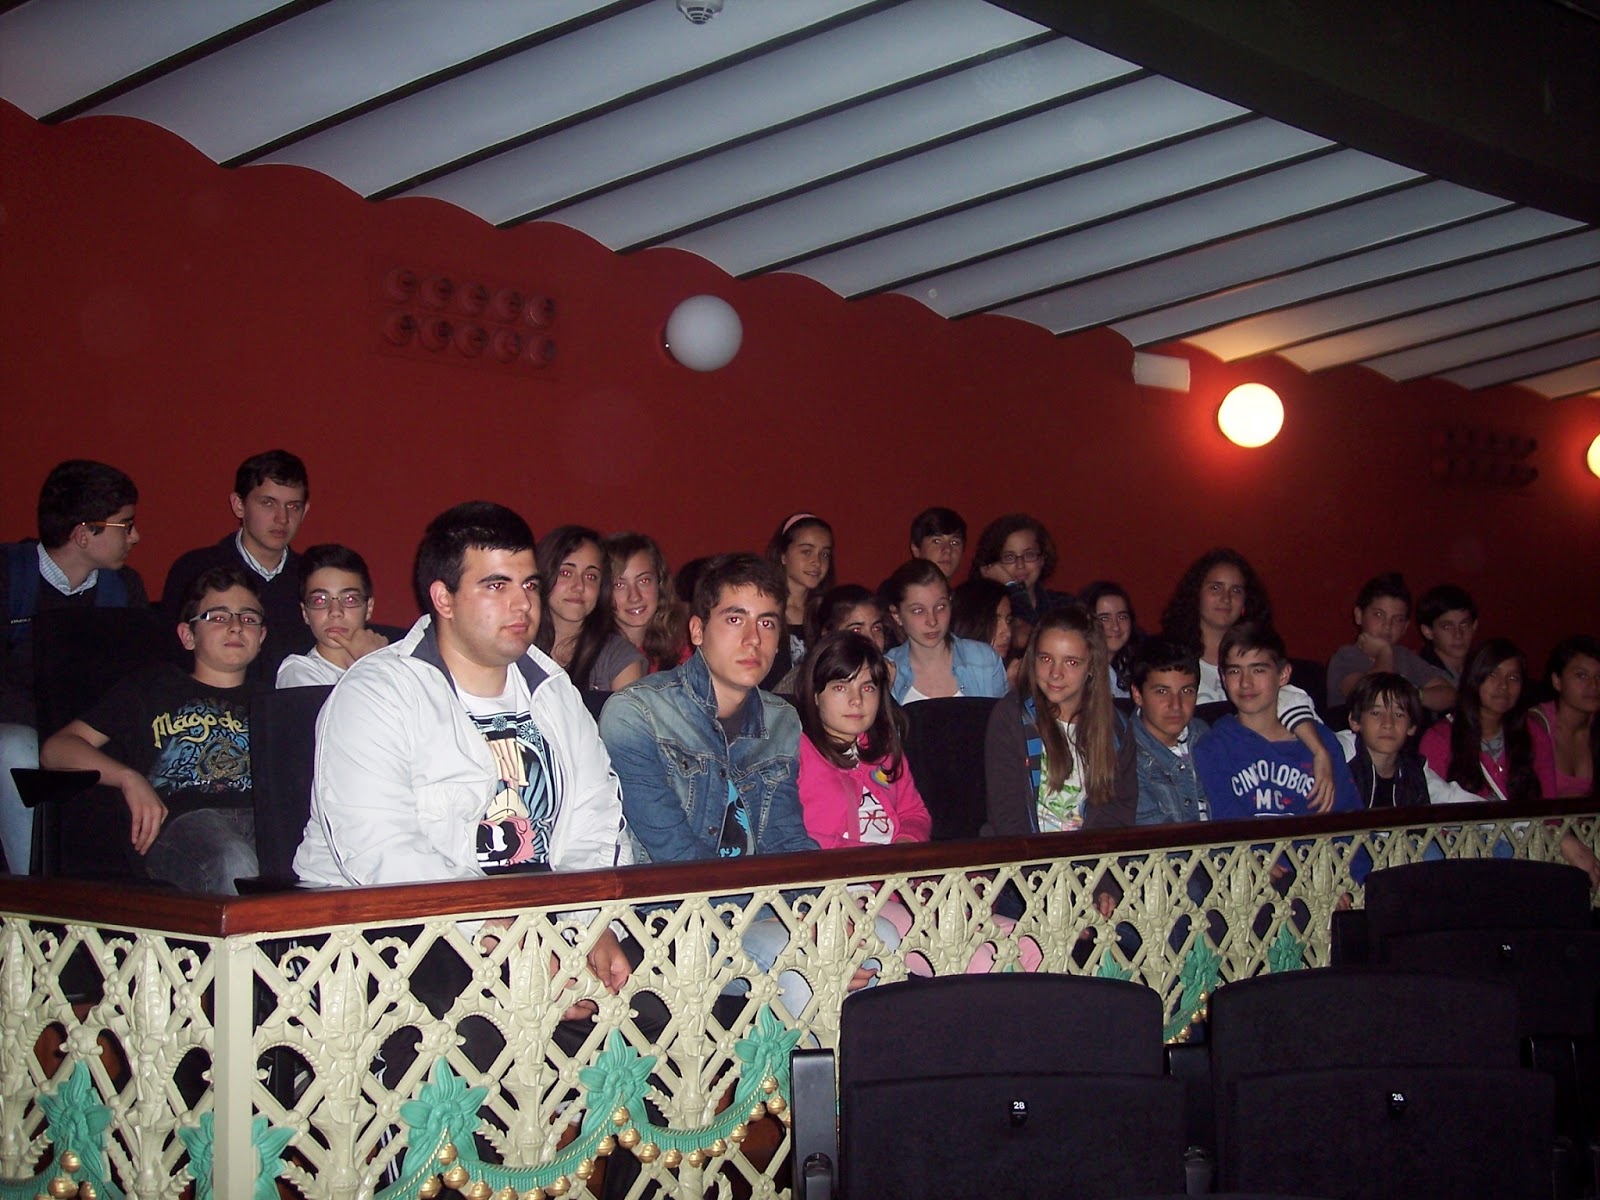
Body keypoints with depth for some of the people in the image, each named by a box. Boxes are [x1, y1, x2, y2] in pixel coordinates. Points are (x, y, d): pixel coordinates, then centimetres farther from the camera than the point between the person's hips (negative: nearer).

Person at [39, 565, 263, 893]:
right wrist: (129, 778, -1)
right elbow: (57, 749, 17)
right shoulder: (152, 688, 29)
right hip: (181, 819, -1)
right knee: (233, 868, -41)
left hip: (264, 817, 2)